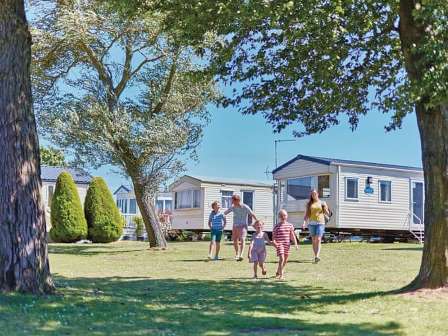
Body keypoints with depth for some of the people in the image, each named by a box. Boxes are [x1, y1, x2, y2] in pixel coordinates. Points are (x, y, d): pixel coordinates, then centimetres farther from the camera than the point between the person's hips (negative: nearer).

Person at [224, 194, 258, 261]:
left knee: (242, 239, -18)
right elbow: (225, 212, 12)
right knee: (235, 241, 8)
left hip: (243, 226, -5)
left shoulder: (245, 207, -11)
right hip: (235, 226, 5)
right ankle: (237, 254, 27)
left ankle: (241, 255, -27)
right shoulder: (233, 207, 1)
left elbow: (252, 214, -9)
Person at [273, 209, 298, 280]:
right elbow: (274, 236, -2)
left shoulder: (290, 225, 6)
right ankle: (281, 275, -14)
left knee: (285, 260, 13)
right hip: (280, 244, -4)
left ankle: (278, 272, 32)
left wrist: (296, 244, 0)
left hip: (287, 244, 4)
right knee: (281, 259, -17)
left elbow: (292, 236, 7)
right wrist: (274, 242, -20)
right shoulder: (277, 226, -2)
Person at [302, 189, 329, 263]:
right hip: (311, 223, 2)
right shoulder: (309, 204, 11)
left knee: (318, 240, -14)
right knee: (314, 240, 4)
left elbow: (327, 214, 8)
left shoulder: (322, 203, 6)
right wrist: (304, 222, -5)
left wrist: (325, 208, -12)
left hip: (320, 222, -2)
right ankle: (316, 256, 13)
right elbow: (306, 214, 10)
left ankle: (317, 256, -23)